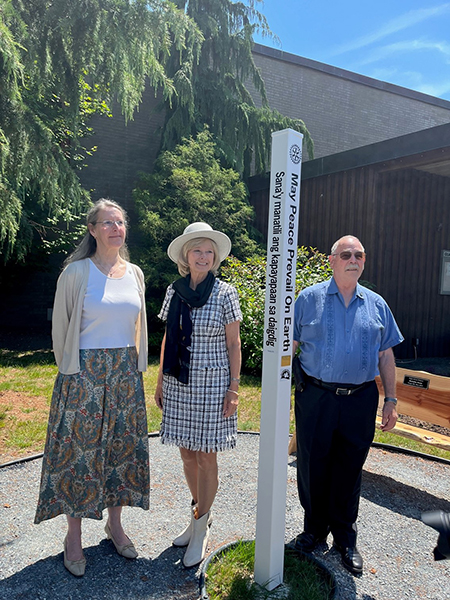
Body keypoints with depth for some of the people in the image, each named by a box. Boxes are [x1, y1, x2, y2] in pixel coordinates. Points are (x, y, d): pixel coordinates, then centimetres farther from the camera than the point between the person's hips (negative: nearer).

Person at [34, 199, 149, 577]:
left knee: (122, 446, 12)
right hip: (85, 373, -4)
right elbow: (60, 326, -1)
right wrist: (69, 369, 3)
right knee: (80, 448, 4)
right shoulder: (76, 272, -7)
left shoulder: (135, 274, 6)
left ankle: (114, 523, 31)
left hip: (126, 373, 4)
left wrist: (137, 368, 13)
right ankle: (74, 536, 22)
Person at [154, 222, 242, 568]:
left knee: (206, 458, 4)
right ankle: (200, 516, 34)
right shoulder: (174, 291, 5)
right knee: (187, 454, 13)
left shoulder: (224, 293, -6)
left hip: (211, 384, -4)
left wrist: (234, 388, -8)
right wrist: (160, 381, 11)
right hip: (178, 384, 4)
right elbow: (168, 339, 11)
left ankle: (200, 529, 20)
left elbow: (233, 344, -4)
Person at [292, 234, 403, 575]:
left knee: (349, 470, 12)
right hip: (316, 397, -1)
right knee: (313, 467, 10)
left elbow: (386, 355, 12)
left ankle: (345, 539, 30)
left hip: (360, 400, 2)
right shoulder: (309, 298, 1)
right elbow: (289, 346, 1)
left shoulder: (376, 304, 9)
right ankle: (315, 529, 32)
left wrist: (391, 400, 7)